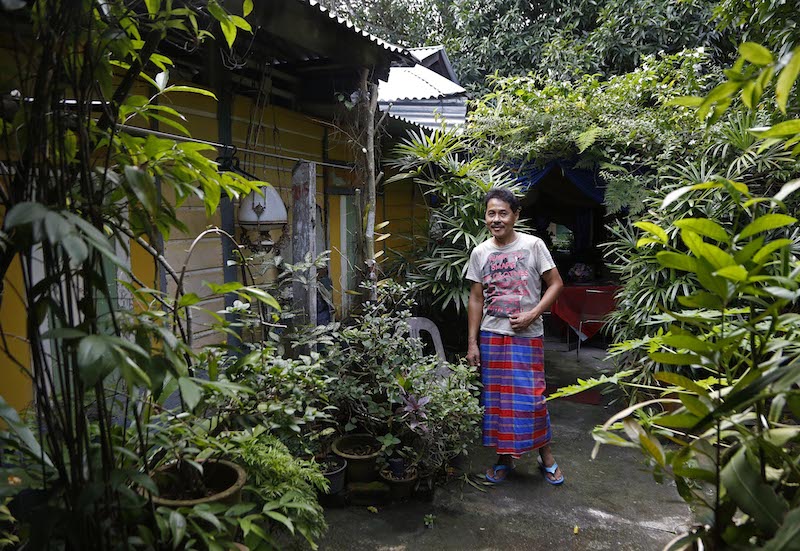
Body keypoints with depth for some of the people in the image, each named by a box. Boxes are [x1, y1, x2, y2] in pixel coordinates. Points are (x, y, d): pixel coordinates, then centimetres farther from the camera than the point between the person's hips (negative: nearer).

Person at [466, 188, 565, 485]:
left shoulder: (533, 245, -5)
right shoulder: (480, 253, 3)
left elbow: (555, 283, -2)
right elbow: (476, 299, 5)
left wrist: (532, 315, -14)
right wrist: (472, 343, 3)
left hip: (527, 335, -3)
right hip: (491, 335, 3)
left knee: (531, 396, 0)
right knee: (496, 397, 8)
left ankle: (545, 455, 21)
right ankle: (504, 457, 24)